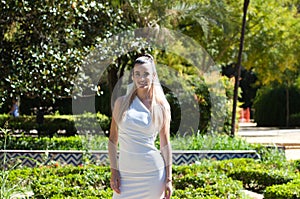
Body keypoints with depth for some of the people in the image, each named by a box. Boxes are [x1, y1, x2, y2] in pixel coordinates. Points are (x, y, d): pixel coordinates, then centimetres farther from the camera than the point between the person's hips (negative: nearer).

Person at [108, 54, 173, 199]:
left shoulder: (161, 106, 2)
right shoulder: (121, 103, 4)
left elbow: (165, 144, 4)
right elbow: (113, 140, 7)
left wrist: (168, 179, 1)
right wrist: (113, 171, -1)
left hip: (153, 174, -1)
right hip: (126, 173, 1)